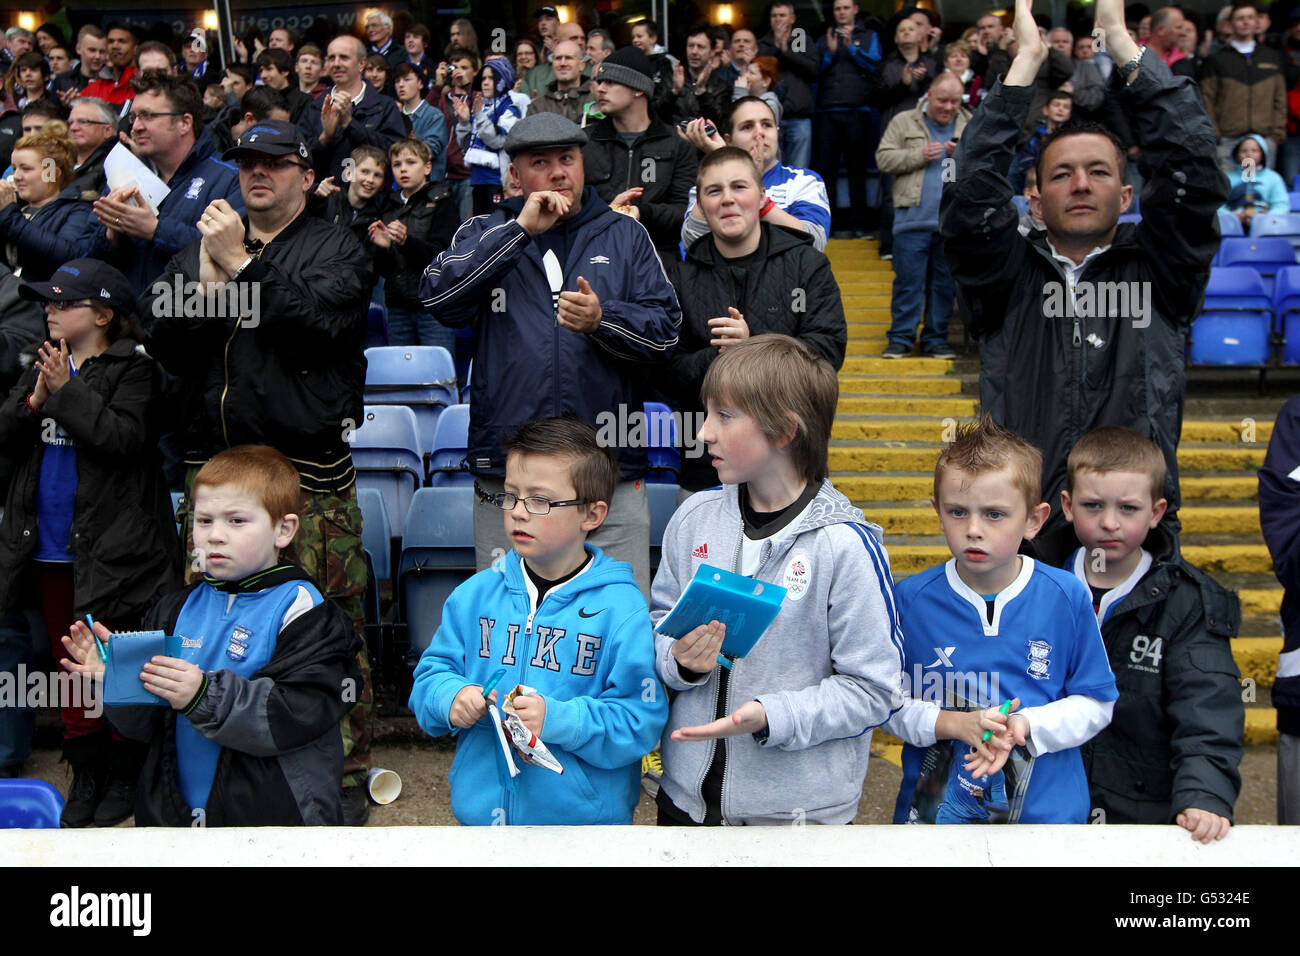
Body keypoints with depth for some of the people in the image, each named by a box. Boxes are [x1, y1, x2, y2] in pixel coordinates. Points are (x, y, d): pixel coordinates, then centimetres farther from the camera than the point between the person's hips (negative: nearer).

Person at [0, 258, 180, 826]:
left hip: (110, 546, -6)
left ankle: (124, 773, 18)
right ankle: (86, 769, 27)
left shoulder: (132, 368, -8)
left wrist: (68, 392, -21)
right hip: (50, 546, 6)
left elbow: (127, 439, -19)